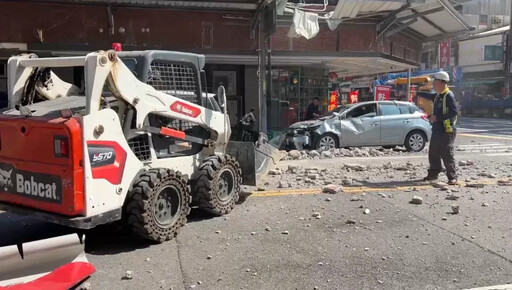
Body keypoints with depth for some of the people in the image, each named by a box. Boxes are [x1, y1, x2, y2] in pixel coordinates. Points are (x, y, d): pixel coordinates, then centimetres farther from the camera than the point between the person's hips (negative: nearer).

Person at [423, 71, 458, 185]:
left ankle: (452, 177, 3)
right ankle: (433, 173, 25)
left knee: (447, 154, -6)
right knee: (433, 153, 13)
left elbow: (454, 112, -22)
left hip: (446, 131, -9)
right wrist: (431, 117, 11)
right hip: (437, 130, 9)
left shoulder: (449, 95, -13)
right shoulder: (438, 96, 16)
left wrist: (437, 118, -22)